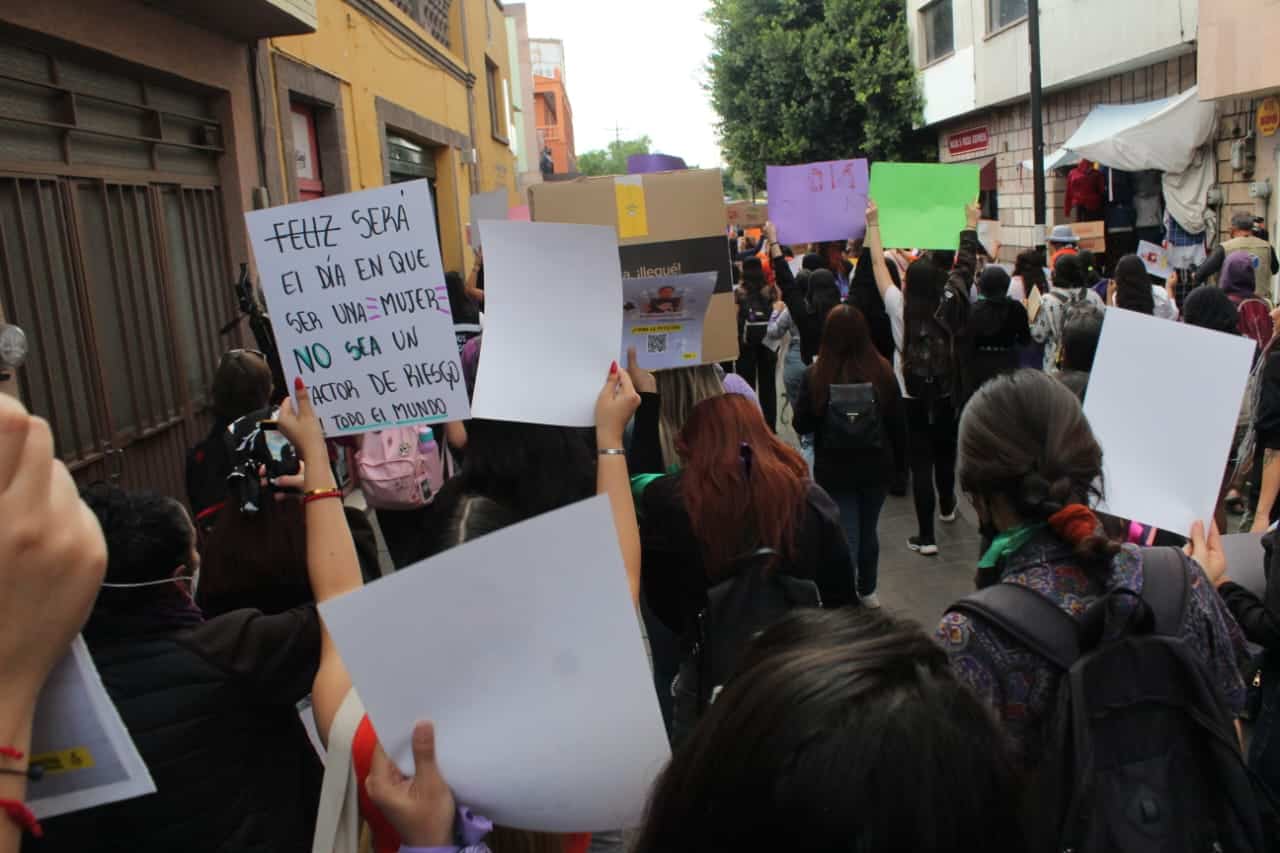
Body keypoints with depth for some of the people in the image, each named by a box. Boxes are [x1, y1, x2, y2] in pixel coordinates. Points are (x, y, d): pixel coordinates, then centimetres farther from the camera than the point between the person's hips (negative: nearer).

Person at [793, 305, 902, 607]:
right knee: (868, 530, 21)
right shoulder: (882, 370, -12)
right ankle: (867, 591, 38)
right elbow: (896, 417, 0)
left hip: (835, 471, -2)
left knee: (846, 536, 6)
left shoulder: (815, 375, -17)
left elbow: (801, 425, -8)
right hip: (876, 467, 3)